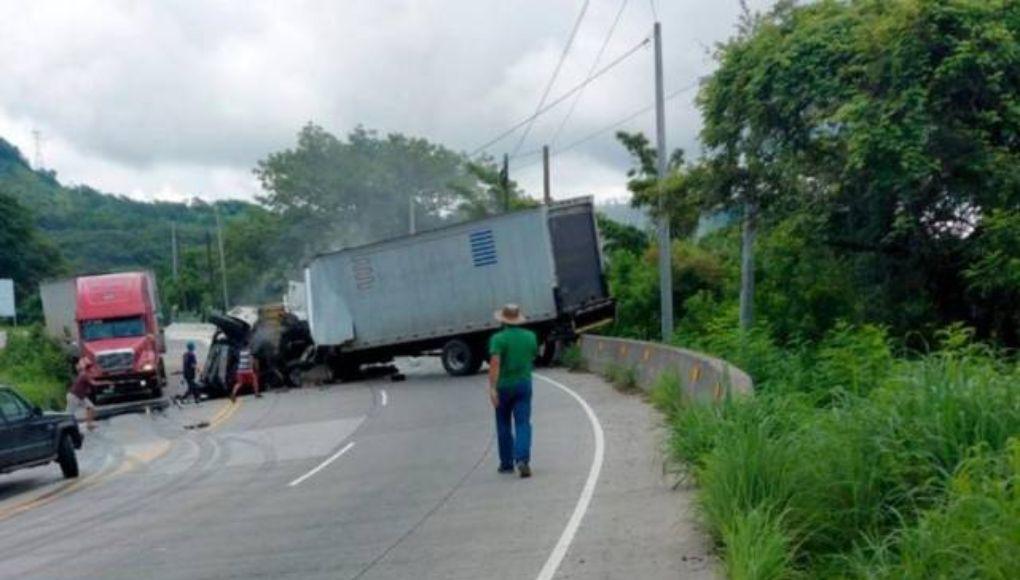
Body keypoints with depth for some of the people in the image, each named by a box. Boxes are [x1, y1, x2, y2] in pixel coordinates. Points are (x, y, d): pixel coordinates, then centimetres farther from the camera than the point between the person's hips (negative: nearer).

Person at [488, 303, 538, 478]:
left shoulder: (498, 338, -11)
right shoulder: (530, 336, 3)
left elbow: (495, 363, -21)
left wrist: (492, 388, -24)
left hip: (504, 385, -2)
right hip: (524, 384, 2)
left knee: (504, 425, 12)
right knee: (523, 423, -1)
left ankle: (507, 463, 20)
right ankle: (522, 459, -20)